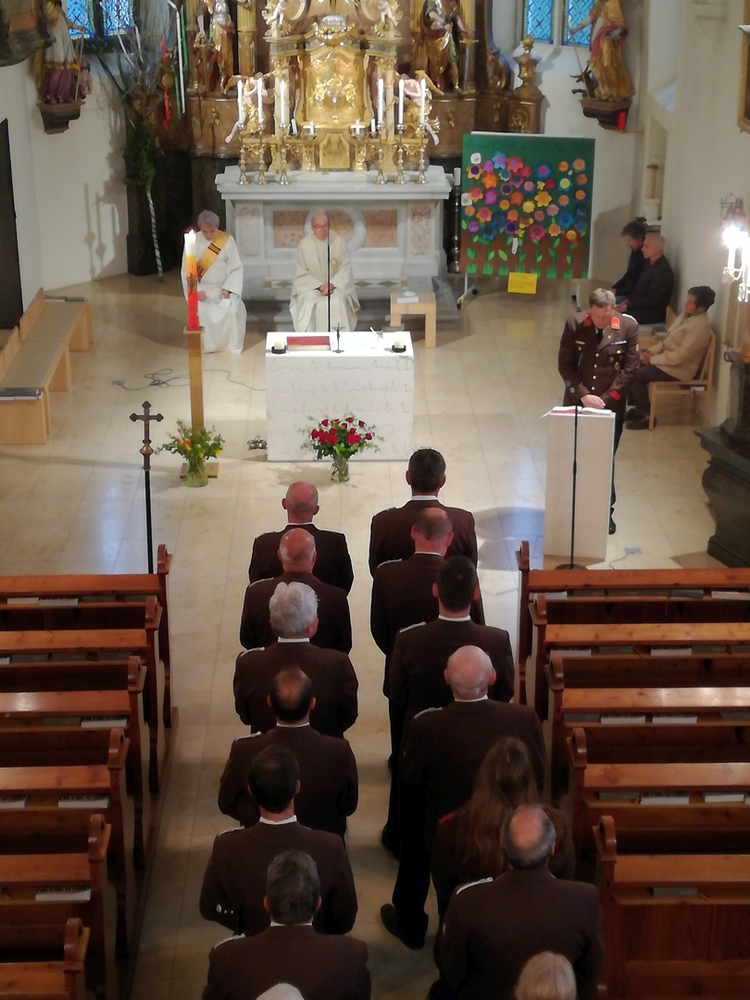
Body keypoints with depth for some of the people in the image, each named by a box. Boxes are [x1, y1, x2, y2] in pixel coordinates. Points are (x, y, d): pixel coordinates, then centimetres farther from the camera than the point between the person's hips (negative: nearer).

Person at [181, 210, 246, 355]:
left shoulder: (227, 240, -6)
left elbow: (236, 268, -4)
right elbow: (186, 271, -3)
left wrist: (228, 288, -17)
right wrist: (196, 290, -17)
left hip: (224, 288, 0)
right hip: (201, 288, 0)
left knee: (233, 310, -28)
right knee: (200, 311, -30)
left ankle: (233, 345, -8)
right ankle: (206, 345, -9)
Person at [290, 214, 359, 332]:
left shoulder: (339, 241, -6)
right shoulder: (304, 244, -7)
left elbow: (346, 268, -4)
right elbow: (301, 273, -4)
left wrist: (333, 284, -19)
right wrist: (319, 286, -17)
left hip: (336, 286, 0)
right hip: (311, 287, 0)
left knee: (338, 303, -31)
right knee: (309, 304, -30)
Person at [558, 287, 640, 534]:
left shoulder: (628, 327, -9)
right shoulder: (574, 324, -7)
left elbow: (630, 368, -6)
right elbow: (565, 364, -5)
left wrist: (606, 399, -12)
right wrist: (583, 395, -15)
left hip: (611, 407, -1)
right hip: (577, 404, 1)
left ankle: (606, 511, 20)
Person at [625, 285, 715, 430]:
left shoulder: (700, 327, -25)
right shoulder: (687, 313, 4)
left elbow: (680, 356, -26)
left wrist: (653, 359, -18)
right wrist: (652, 351, -2)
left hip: (678, 369, -10)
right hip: (666, 357, 10)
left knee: (635, 376, -17)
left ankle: (647, 416, -2)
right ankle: (639, 407, 15)